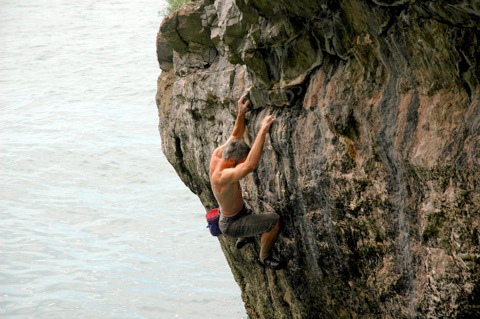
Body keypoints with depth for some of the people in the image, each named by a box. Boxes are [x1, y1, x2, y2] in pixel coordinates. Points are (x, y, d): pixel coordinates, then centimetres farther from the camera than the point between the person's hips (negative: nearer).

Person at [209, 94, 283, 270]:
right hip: (231, 224, -9)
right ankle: (264, 257, 3)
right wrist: (263, 131, -55)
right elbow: (251, 165, -55)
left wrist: (241, 114, -12)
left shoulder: (217, 155, -16)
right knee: (274, 220, -20)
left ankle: (242, 238, 61)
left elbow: (235, 137, 1)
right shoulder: (223, 177, -41)